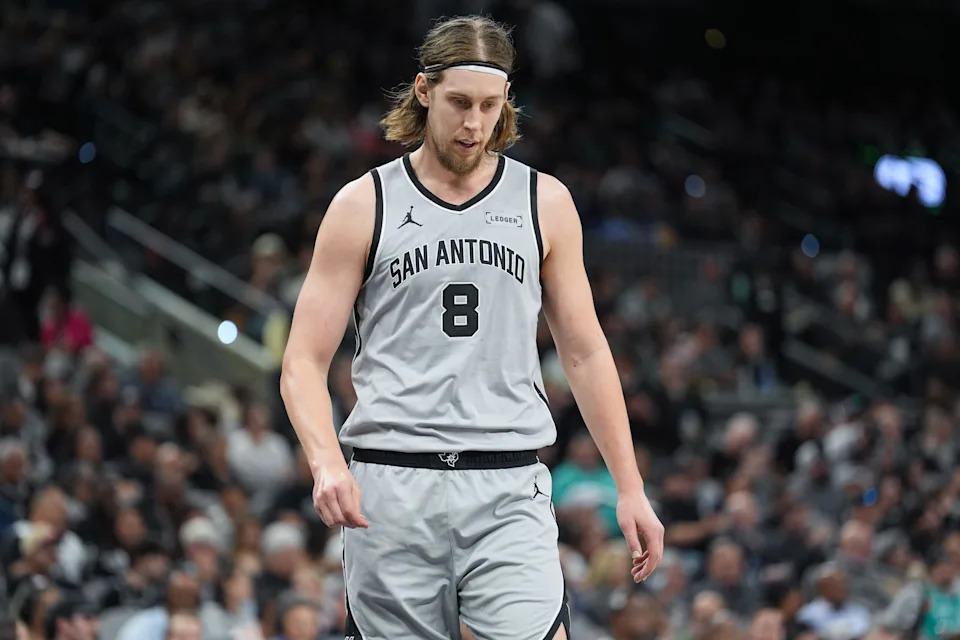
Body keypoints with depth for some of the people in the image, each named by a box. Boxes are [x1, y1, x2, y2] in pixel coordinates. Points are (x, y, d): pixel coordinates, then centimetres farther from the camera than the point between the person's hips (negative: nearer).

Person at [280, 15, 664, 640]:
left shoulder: (545, 203, 10)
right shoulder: (364, 206, 5)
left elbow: (585, 353, 15)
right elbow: (304, 362, 3)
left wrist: (630, 487, 9)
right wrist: (327, 464, -16)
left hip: (509, 491, 0)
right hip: (392, 488, 0)